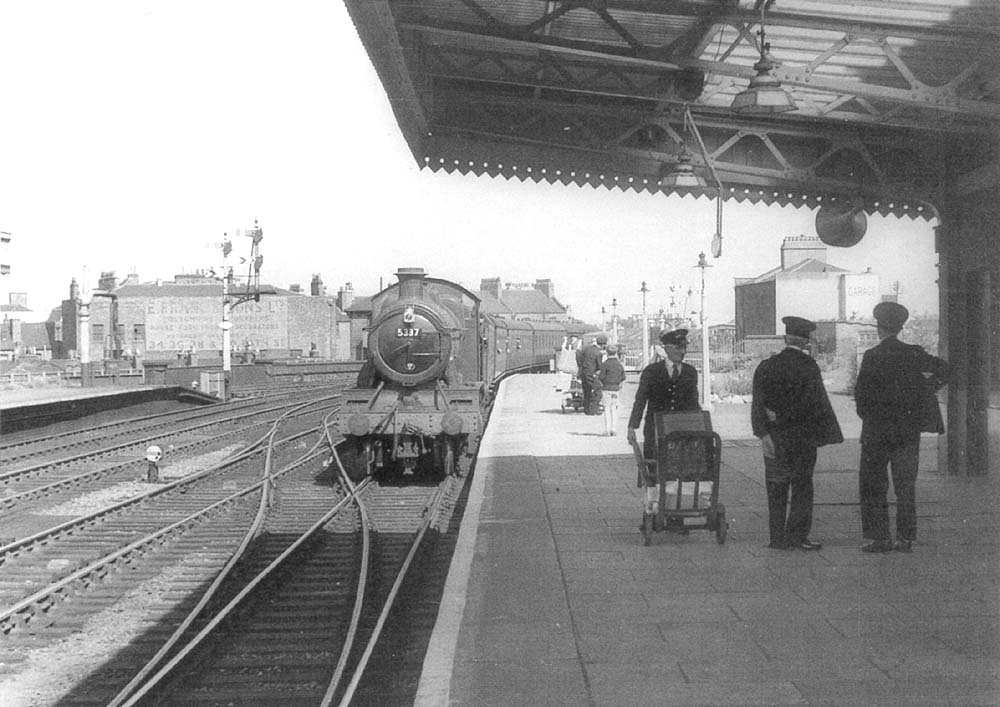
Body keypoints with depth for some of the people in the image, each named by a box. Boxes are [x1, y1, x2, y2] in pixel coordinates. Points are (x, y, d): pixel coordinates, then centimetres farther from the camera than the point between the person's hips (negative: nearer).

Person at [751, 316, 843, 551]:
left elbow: (758, 404, -5)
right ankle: (797, 537, 4)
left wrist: (763, 434, -8)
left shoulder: (766, 367, 1)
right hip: (803, 437, -3)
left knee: (776, 490, 8)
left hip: (775, 438, 3)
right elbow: (817, 403, -9)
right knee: (802, 488, 5)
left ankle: (778, 538, 9)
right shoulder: (809, 366, -8)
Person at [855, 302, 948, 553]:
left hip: (878, 430, -4)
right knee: (906, 484, 10)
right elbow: (942, 369, 7)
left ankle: (879, 537, 3)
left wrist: (866, 414, 4)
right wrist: (926, 391, 9)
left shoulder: (872, 357, -12)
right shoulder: (913, 354, 2)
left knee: (872, 485, 5)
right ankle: (906, 538, 10)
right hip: (909, 428, 4)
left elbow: (862, 393, -12)